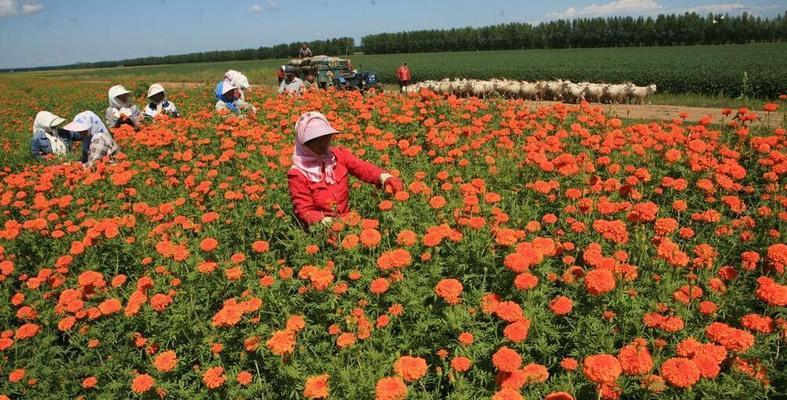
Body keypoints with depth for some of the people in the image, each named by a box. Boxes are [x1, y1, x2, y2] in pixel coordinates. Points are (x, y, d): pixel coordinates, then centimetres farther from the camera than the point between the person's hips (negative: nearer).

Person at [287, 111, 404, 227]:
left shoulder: (339, 155, 4)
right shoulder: (297, 174, -6)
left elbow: (362, 168, -10)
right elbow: (304, 210, -8)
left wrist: (384, 177, -31)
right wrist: (326, 221, -27)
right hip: (320, 227, -3)